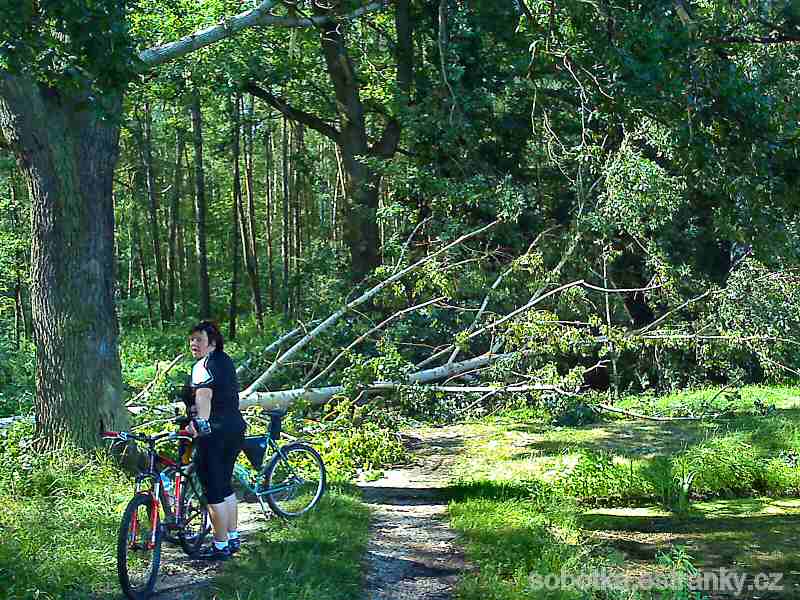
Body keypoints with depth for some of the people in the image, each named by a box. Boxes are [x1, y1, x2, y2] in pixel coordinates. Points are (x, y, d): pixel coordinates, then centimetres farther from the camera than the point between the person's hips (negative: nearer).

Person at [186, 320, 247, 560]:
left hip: (214, 432, -9)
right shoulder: (225, 360, 16)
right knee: (226, 486, 20)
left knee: (214, 491, -2)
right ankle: (232, 538, 27)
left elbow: (204, 397, -31)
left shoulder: (203, 365, -12)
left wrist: (201, 422, -44)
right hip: (236, 427, 9)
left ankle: (220, 546, 3)